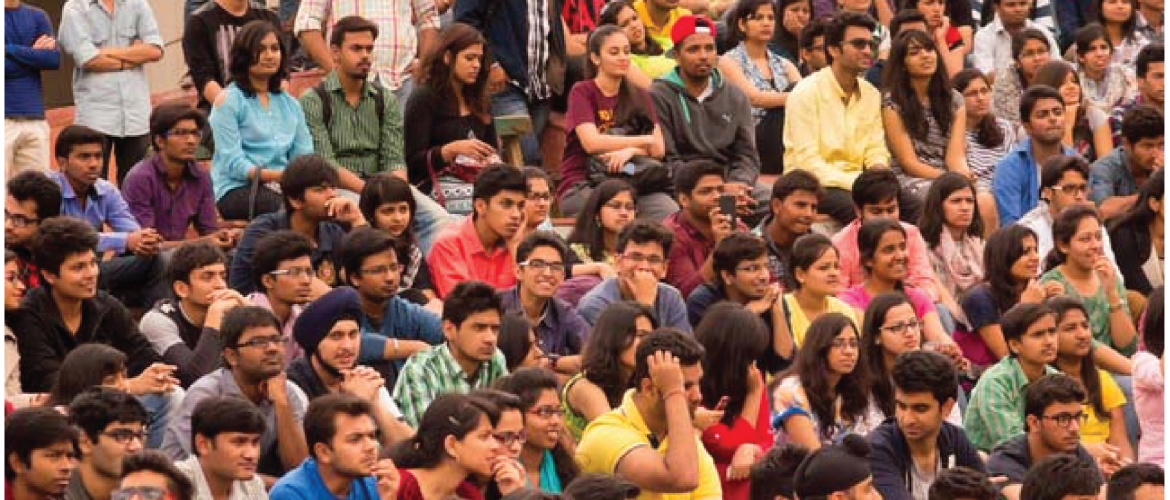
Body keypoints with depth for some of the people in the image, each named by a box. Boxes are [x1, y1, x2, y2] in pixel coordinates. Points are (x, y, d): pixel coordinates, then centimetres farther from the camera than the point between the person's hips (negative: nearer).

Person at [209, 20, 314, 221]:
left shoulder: (290, 104, 21)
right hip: (236, 190, -5)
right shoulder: (228, 101, 3)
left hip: (281, 189, 5)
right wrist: (276, 175, -21)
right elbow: (233, 164, -7)